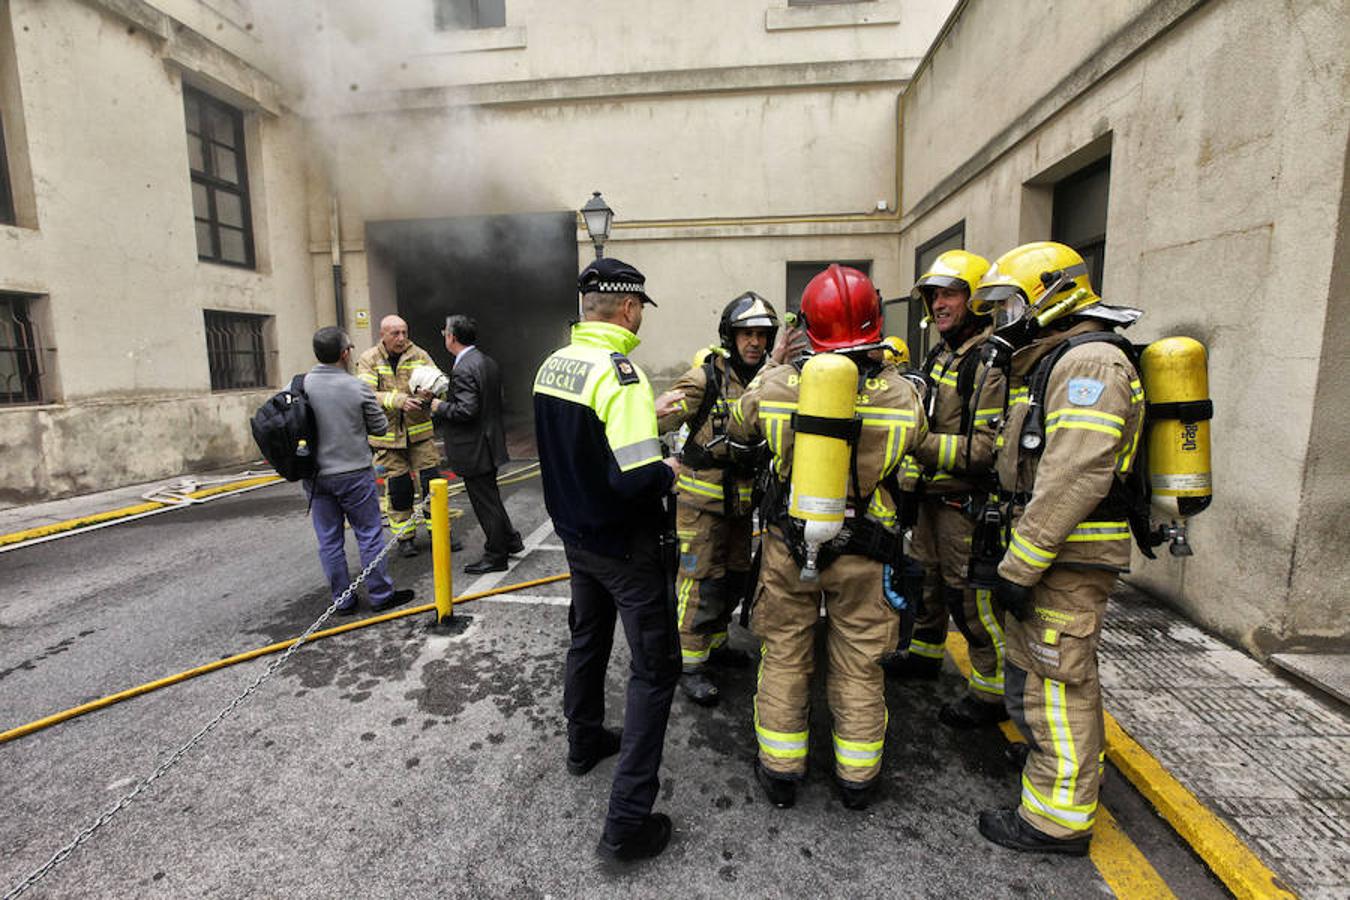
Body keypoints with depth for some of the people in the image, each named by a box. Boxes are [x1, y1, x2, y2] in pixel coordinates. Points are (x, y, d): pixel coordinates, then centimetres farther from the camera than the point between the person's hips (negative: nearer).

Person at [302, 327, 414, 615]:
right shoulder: (358, 388, -13)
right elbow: (380, 428, -3)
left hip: (316, 476, 4)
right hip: (354, 473, -4)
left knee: (329, 541, 12)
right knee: (369, 535, 8)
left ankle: (342, 600, 21)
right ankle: (380, 595, 16)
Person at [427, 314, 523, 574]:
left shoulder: (463, 369, -21)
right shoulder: (487, 361, 9)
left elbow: (466, 410, -28)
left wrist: (439, 406, -11)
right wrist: (446, 397, 16)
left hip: (474, 449, -10)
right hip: (489, 442, 10)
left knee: (485, 503, 3)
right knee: (490, 498, 23)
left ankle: (495, 556, 16)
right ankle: (509, 540, 35)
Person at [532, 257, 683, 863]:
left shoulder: (552, 365, 1)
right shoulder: (619, 373, -24)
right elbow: (635, 479, -31)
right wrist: (668, 472, -10)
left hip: (575, 533, 8)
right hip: (625, 545, -8)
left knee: (587, 638, 26)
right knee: (654, 666, 4)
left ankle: (584, 742, 47)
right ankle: (628, 821, 10)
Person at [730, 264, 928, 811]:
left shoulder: (776, 386, -15)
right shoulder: (902, 394, -13)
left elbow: (738, 427, 5)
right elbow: (916, 445, 8)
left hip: (789, 545, 0)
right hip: (863, 552, 0)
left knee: (784, 657, 16)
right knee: (858, 665, 17)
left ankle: (780, 772, 31)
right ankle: (857, 778, 35)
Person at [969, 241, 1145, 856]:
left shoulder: (1089, 360, -16)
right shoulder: (1048, 364, 17)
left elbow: (1076, 476, -26)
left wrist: (1020, 566, -25)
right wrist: (1017, 555, 18)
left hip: (1069, 555, -10)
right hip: (1050, 548, 10)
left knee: (1055, 683, 0)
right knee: (1035, 667, 23)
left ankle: (1059, 820, 16)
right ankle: (1076, 765, 45)